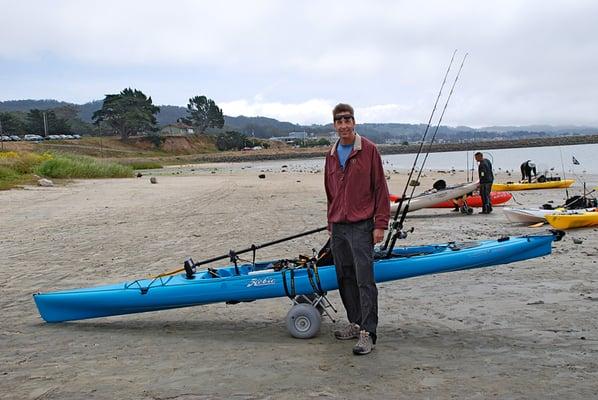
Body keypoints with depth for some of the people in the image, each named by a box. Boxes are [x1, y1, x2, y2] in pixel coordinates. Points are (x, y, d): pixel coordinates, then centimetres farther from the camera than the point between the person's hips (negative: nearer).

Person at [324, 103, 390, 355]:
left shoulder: (368, 150, -3)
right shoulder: (332, 154, 14)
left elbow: (380, 188, -4)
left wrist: (380, 224, -9)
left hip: (361, 226, -6)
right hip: (338, 227, 6)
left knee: (364, 280, -8)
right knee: (345, 278, 11)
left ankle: (368, 334, -5)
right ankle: (355, 324, 23)